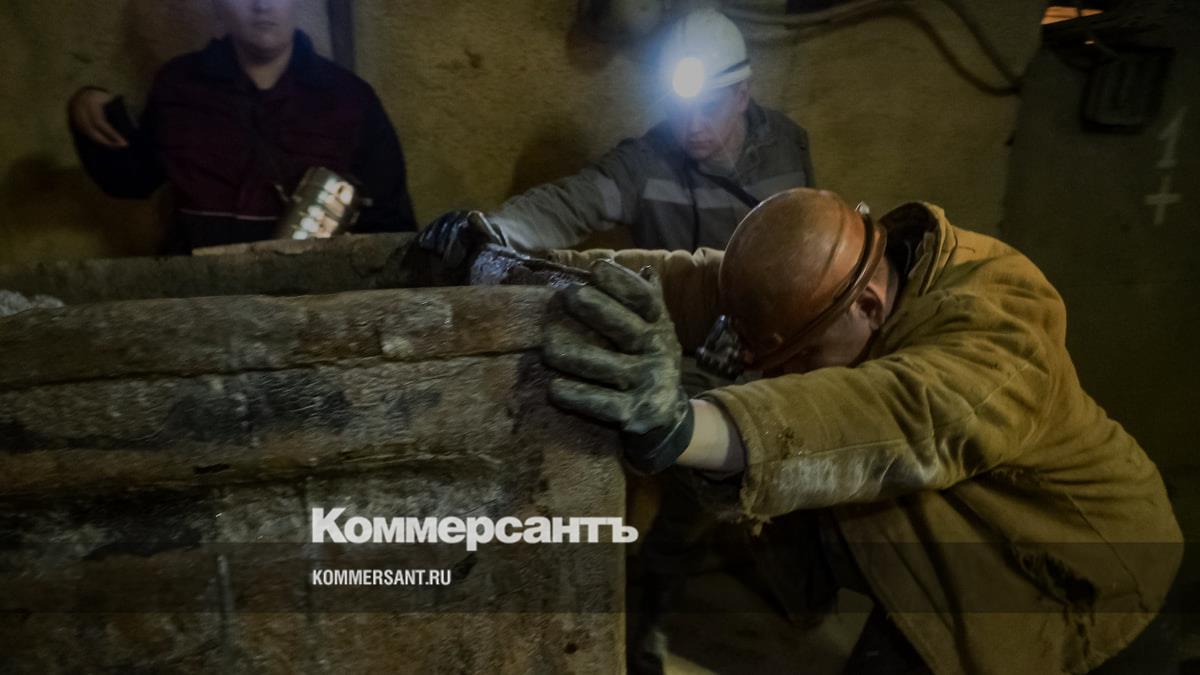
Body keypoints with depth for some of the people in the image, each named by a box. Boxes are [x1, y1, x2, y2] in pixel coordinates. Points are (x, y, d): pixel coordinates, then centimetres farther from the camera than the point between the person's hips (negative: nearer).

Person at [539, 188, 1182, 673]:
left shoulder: (998, 320, -37)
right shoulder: (831, 275, -16)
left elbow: (910, 419, -57)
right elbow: (698, 281, -21)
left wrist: (684, 427, -72)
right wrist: (564, 265, -32)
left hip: (1072, 562, -6)